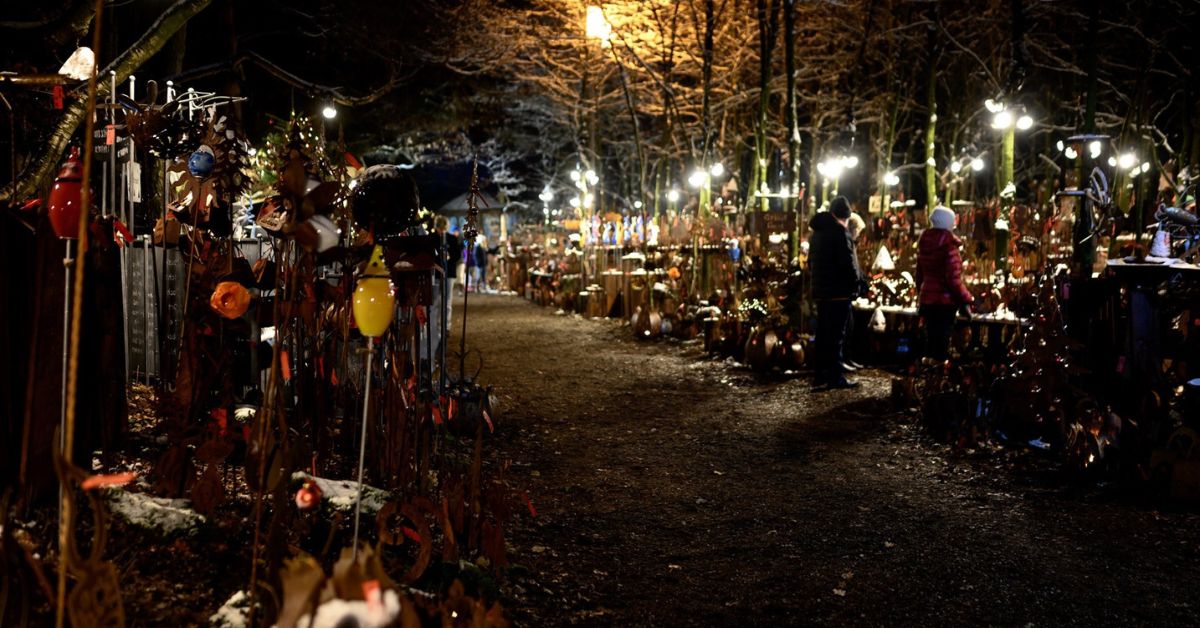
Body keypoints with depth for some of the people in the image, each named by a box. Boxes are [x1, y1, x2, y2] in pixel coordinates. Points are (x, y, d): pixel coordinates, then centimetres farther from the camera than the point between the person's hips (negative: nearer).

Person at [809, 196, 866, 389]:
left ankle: (821, 374, 19)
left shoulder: (817, 232, 14)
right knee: (836, 335, -6)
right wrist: (857, 282, -6)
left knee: (823, 333, 14)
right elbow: (848, 262, -18)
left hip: (820, 291, 8)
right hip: (838, 292, -8)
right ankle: (835, 377, -5)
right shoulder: (839, 232, -14)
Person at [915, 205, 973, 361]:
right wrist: (964, 301, -12)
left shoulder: (924, 245, 7)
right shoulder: (949, 246, -15)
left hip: (927, 300, 7)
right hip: (945, 301, -7)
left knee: (930, 341, 15)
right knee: (942, 343, -4)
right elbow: (953, 279, -18)